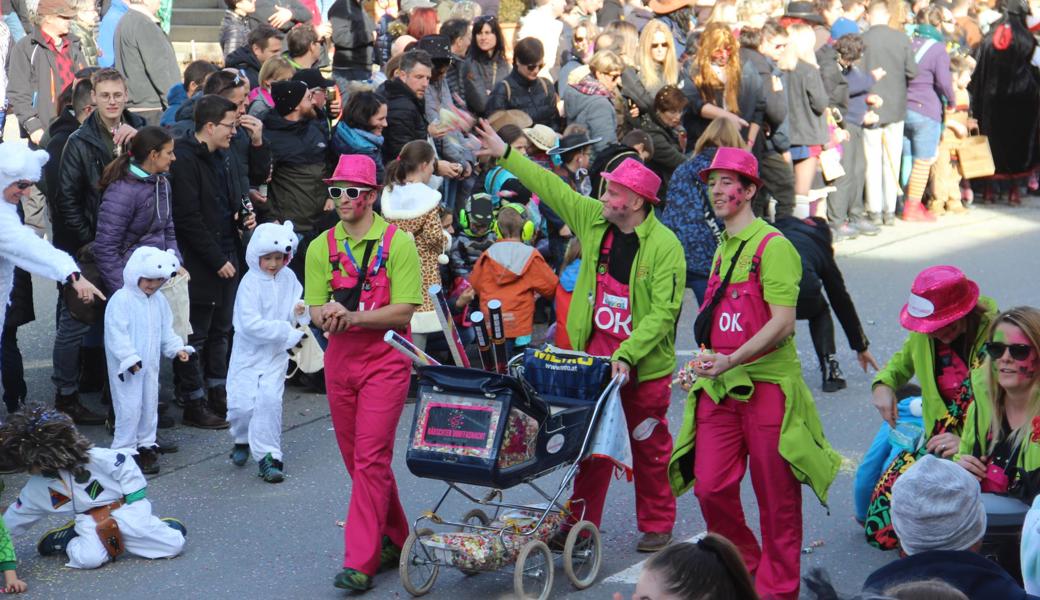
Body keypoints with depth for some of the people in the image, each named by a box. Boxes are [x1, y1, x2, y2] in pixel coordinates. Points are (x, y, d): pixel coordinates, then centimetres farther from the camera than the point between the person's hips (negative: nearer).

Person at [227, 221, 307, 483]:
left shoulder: (288, 278, 0)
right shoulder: (250, 282, -15)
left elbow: (297, 302, 13)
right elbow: (251, 324, -22)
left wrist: (300, 310, -12)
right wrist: (287, 330, -22)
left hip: (276, 354, 2)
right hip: (248, 353, -2)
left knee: (269, 399, -11)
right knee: (242, 404, -4)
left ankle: (268, 456, -2)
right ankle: (243, 440, 28)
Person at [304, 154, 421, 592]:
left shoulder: (397, 243, -7)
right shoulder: (322, 246, 6)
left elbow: (403, 312, -12)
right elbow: (315, 310, 4)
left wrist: (353, 316, -24)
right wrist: (327, 315, -20)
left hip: (385, 358, -5)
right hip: (340, 356, 5)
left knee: (371, 457, -10)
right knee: (355, 457, 11)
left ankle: (360, 562, -8)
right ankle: (393, 541, 27)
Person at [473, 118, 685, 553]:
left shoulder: (665, 246, -15)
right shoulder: (594, 220, 2)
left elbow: (663, 312, -19)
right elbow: (549, 187, 11)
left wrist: (626, 355, -27)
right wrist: (503, 154, 11)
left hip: (643, 361, -4)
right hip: (594, 353, 5)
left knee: (649, 446, 8)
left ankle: (657, 525, 22)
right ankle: (581, 522, 16)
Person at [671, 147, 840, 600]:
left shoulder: (772, 245, -9)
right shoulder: (723, 250, 16)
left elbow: (782, 323, -18)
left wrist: (732, 360, -24)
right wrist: (706, 362, 14)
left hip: (766, 384, -7)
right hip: (720, 389, 7)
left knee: (776, 499, 3)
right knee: (710, 487, 1)